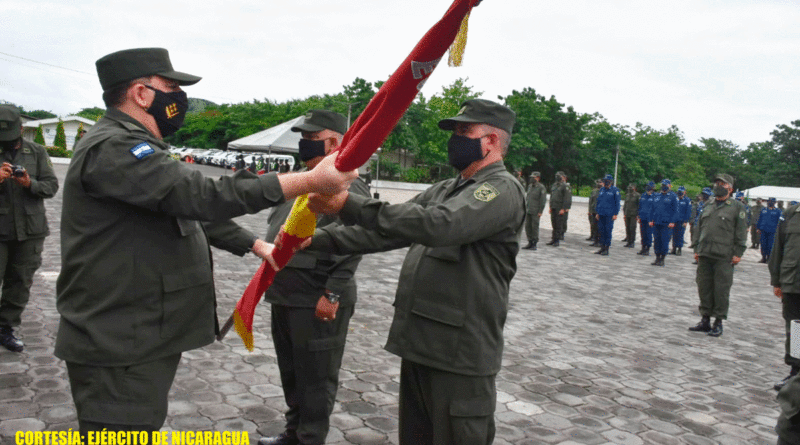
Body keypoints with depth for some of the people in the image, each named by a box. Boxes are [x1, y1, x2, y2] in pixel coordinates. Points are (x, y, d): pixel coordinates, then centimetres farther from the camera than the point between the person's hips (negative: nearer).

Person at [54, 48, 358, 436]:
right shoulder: (112, 148, -19)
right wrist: (312, 180, -31)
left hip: (144, 336, 11)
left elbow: (192, 209, 21)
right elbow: (202, 197, -30)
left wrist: (255, 245, 14)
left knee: (142, 427, 21)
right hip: (118, 344, -11)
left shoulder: (134, 147, 17)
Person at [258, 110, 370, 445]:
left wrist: (331, 294, -24)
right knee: (290, 372, 21)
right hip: (285, 297, 10)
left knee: (315, 378, 4)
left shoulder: (348, 184, -14)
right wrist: (270, 280, 21)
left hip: (317, 302, -10)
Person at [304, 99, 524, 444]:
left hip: (460, 353, -8)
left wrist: (349, 205, -32)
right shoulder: (445, 190, 17)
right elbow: (390, 231, 13)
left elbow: (438, 226, -29)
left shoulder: (502, 189, -12)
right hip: (418, 344, 8)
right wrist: (317, 240, 4)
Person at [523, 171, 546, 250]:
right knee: (527, 226, 6)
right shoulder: (530, 186, 14)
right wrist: (525, 207, 16)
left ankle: (534, 244, 4)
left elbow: (543, 200, -9)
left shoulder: (541, 187, -7)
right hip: (528, 210, 7)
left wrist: (540, 212, -13)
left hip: (536, 212, -7)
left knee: (535, 227, -3)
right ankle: (530, 243, 15)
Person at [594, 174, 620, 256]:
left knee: (608, 231, -2)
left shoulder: (615, 190, -5)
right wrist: (598, 212, 14)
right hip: (601, 214, 6)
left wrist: (615, 214, -8)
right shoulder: (601, 189, 11)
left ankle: (607, 248, 5)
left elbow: (617, 203, -4)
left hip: (609, 215, -6)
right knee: (601, 231, 8)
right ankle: (602, 247, 16)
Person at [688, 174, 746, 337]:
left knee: (721, 290, -1)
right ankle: (705, 320, 18)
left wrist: (738, 253, -9)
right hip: (705, 255, 5)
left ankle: (718, 322, 8)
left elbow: (741, 232, -3)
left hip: (724, 257, -5)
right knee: (704, 288, 8)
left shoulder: (737, 207, 1)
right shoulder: (707, 206, 16)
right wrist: (697, 249, 15)